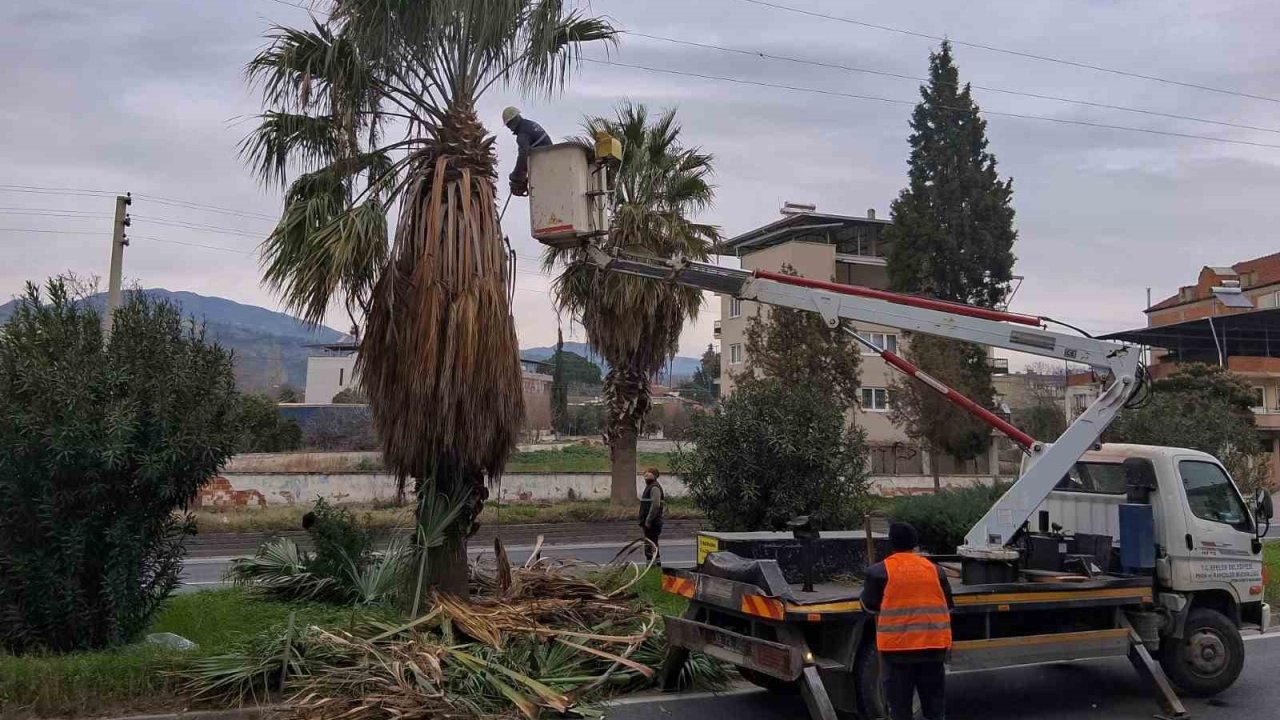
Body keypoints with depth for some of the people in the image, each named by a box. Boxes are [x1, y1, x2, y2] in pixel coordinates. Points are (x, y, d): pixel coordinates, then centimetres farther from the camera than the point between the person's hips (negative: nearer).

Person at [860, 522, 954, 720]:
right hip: (934, 643, 3)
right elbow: (948, 605, 16)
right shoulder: (934, 569, 7)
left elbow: (870, 605, 3)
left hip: (897, 644, -3)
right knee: (933, 695, 16)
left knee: (899, 700, 5)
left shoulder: (880, 571, -4)